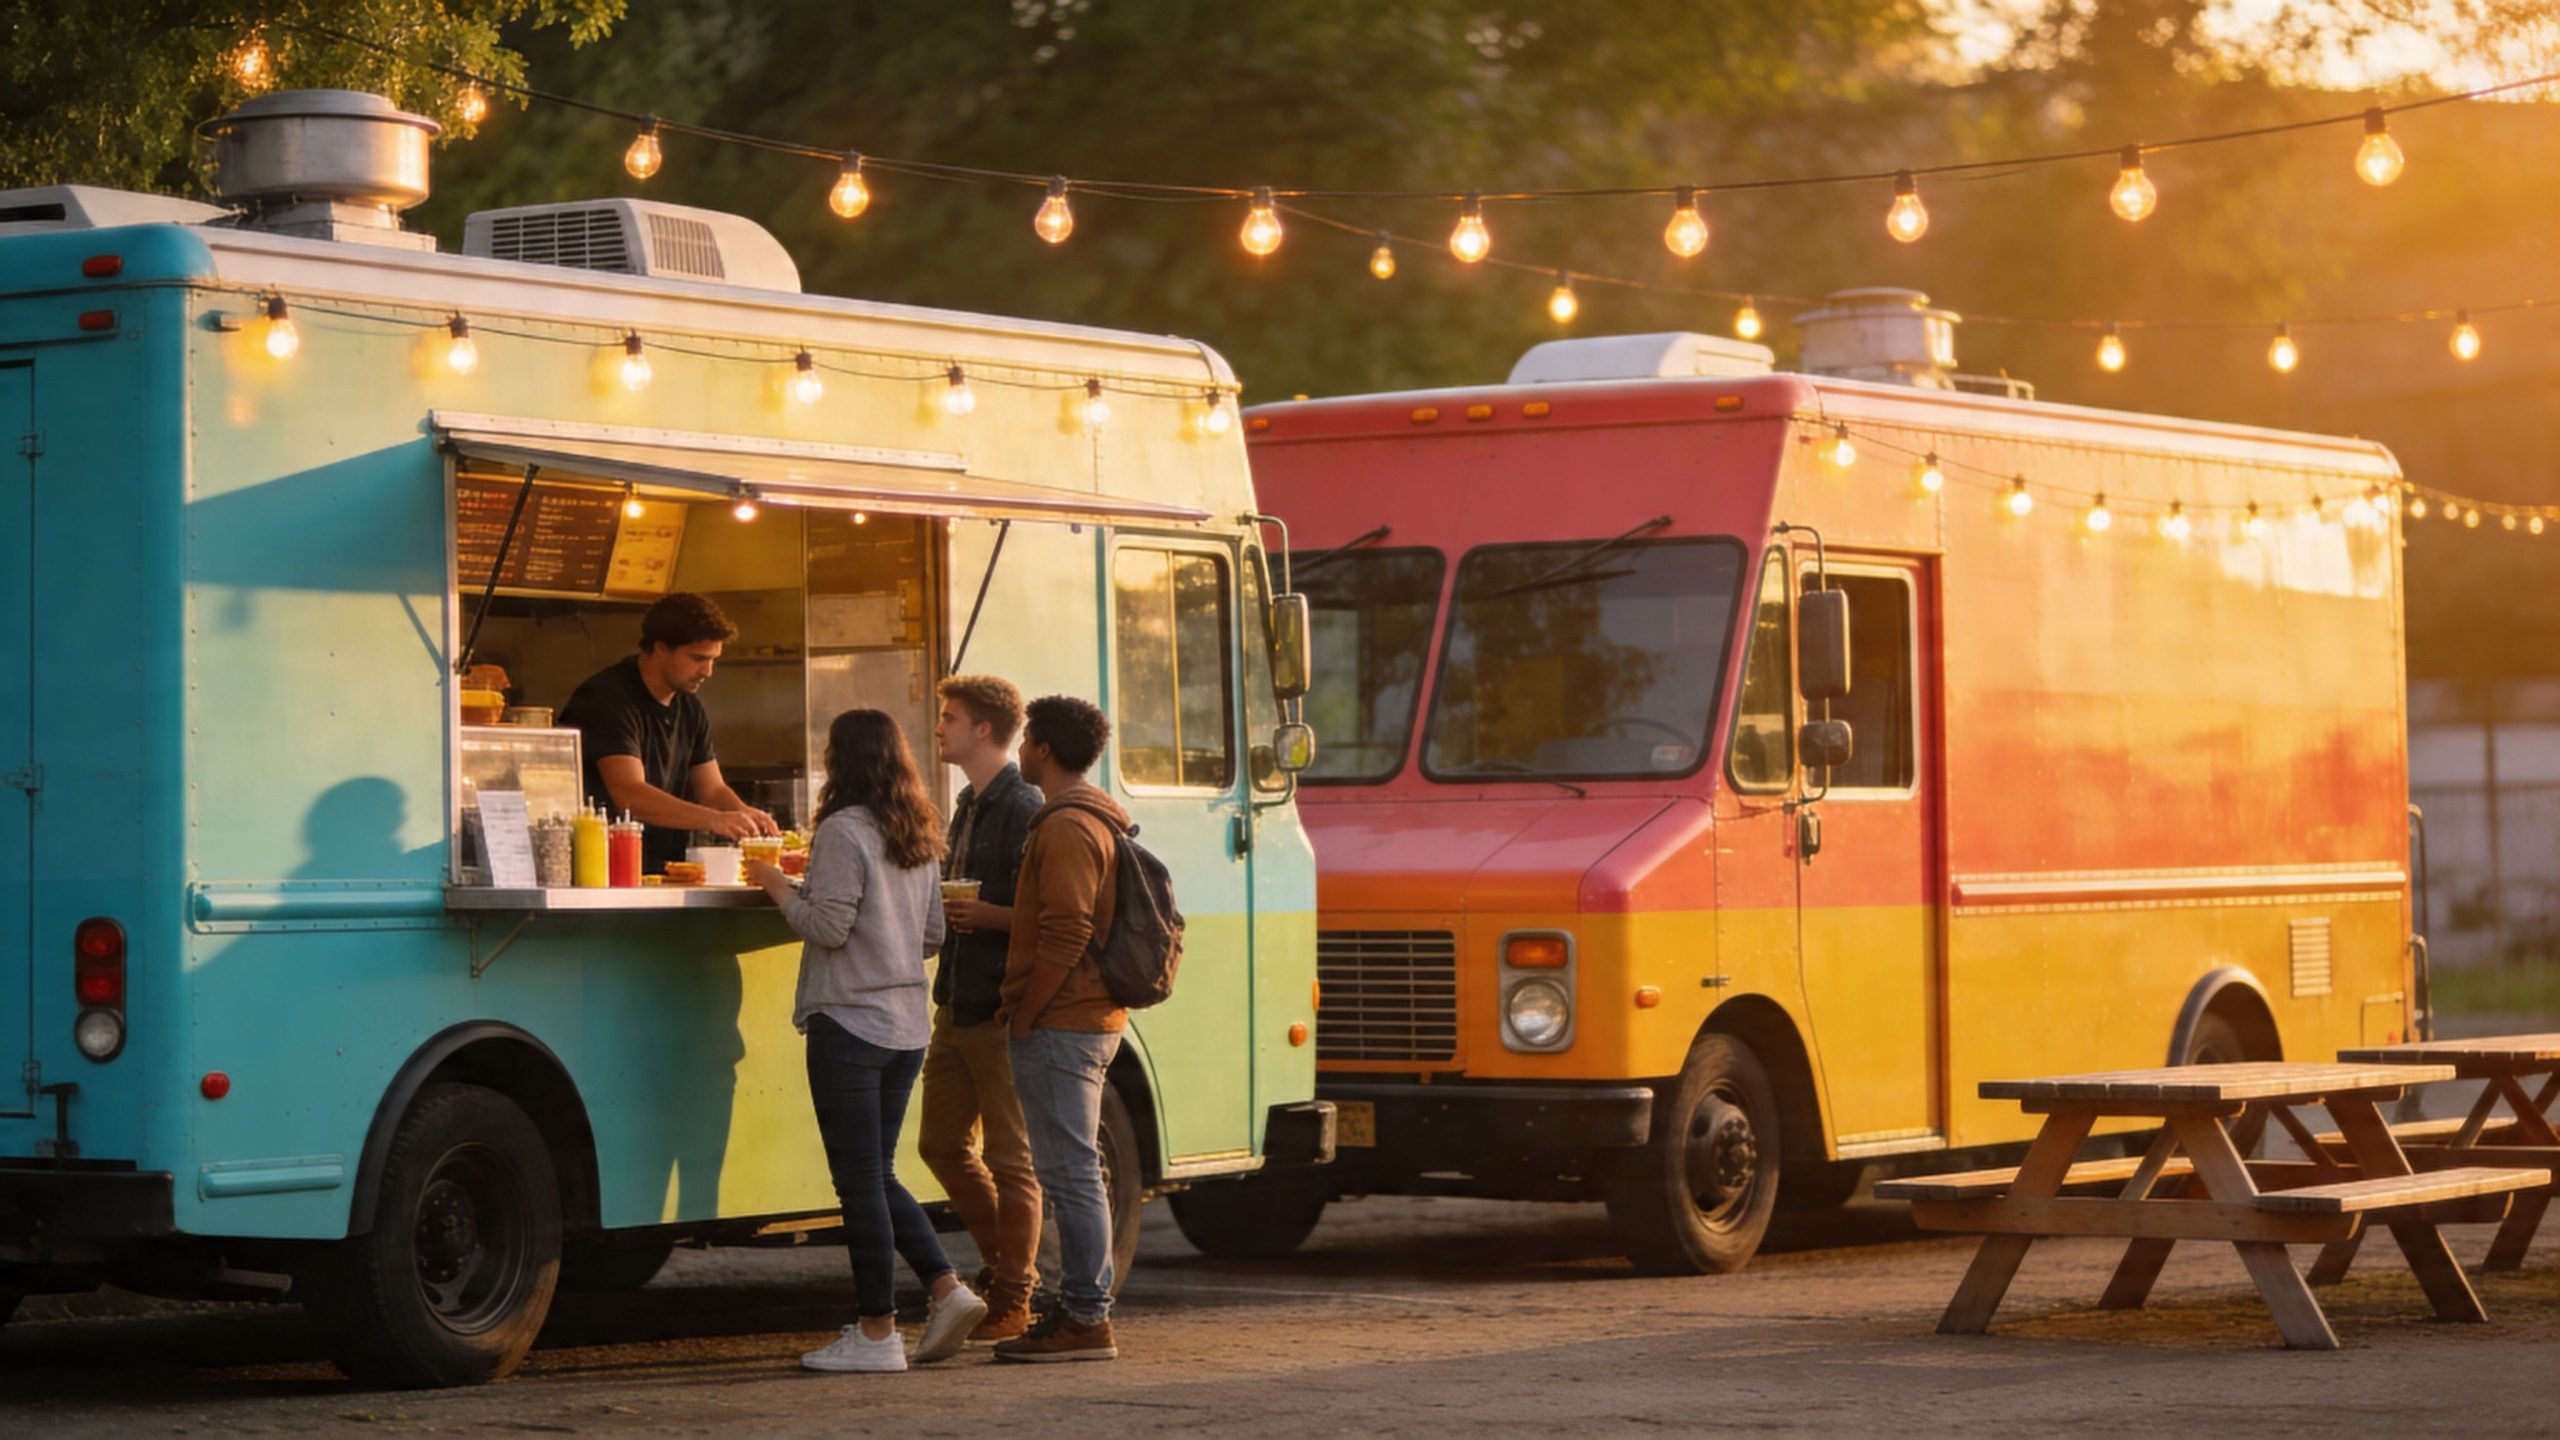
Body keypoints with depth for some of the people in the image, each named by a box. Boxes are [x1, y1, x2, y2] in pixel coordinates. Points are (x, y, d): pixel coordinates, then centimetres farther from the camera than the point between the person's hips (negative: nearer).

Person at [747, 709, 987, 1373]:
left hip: (849, 1024, -8)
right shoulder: (920, 839, 12)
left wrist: (780, 887, -2)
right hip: (907, 1026, 8)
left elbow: (828, 925, -17)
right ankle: (947, 1288, 5)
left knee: (859, 1181, -2)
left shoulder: (844, 831, -12)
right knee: (880, 1174, 17)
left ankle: (876, 1331, 1)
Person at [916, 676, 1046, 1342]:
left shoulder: (1024, 808, -12)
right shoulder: (970, 806, 17)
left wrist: (985, 915, -27)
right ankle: (1003, 1263, 27)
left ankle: (1013, 1297, 4)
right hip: (956, 1004, 10)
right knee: (943, 1143, 14)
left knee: (1010, 1157, -2)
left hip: (1000, 1010, -10)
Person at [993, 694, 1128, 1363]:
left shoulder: (1066, 828, -15)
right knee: (1074, 1171, 14)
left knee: (1069, 1172, -8)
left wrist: (1021, 1015, -15)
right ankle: (1086, 1309, 17)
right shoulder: (1100, 819, 18)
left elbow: (1065, 936, -21)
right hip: (1095, 1018, 11)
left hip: (1059, 1026, -11)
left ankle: (1085, 1320, -7)